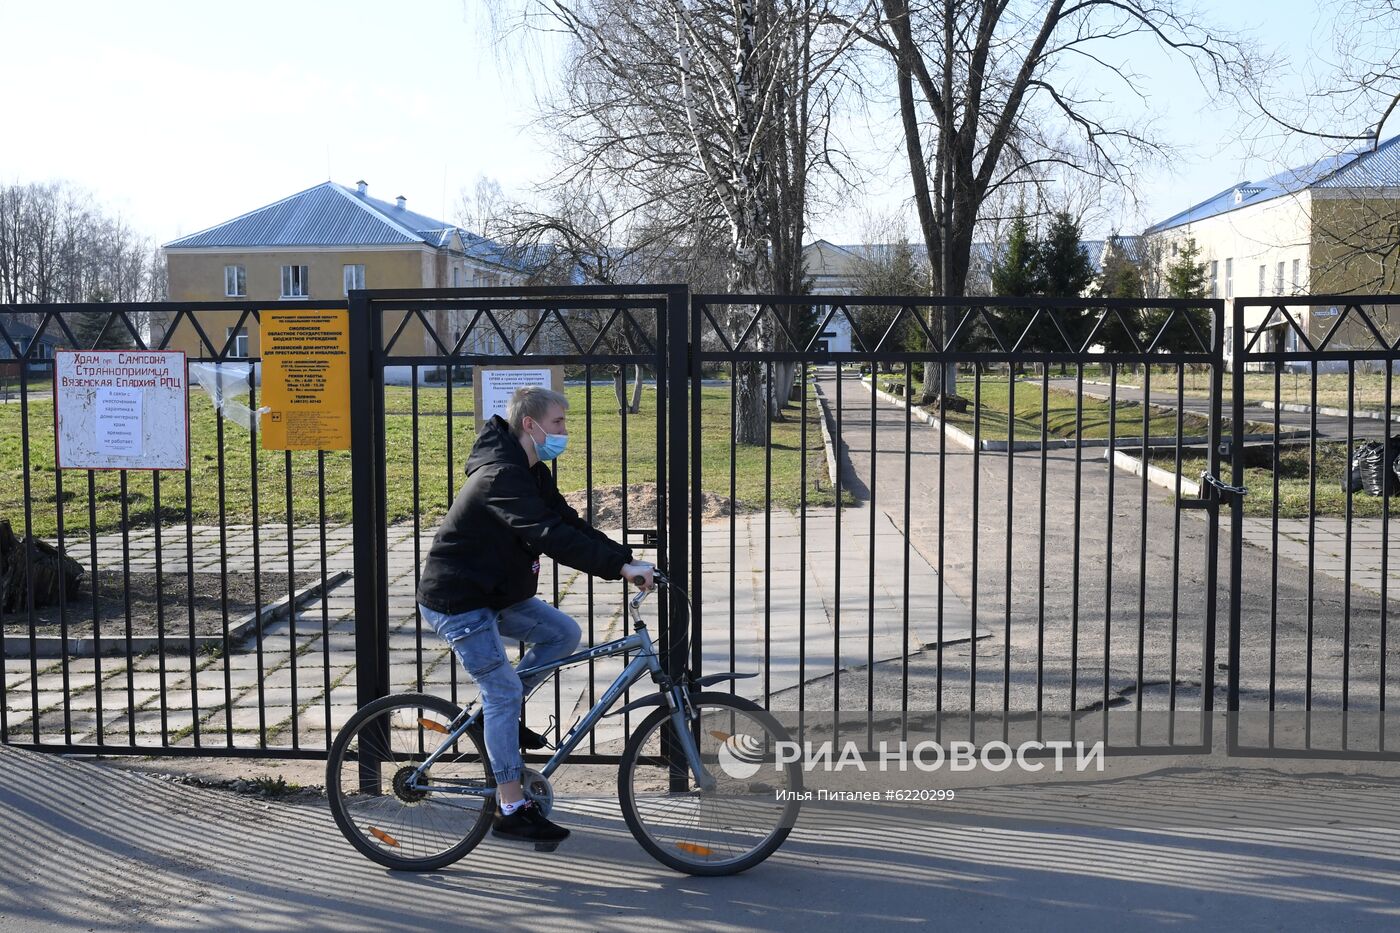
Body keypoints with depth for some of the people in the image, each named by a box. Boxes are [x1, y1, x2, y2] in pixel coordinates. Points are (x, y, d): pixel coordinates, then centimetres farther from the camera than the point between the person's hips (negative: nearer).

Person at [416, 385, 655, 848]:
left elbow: (570, 524, 6)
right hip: (456, 600, -10)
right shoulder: (502, 476, -26)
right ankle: (511, 810, 0)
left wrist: (626, 556, -7)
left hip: (495, 593, 10)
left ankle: (498, 715, 16)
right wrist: (620, 566, -39)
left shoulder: (532, 473, 8)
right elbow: (551, 537, -36)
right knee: (504, 692, -9)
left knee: (563, 633, 4)